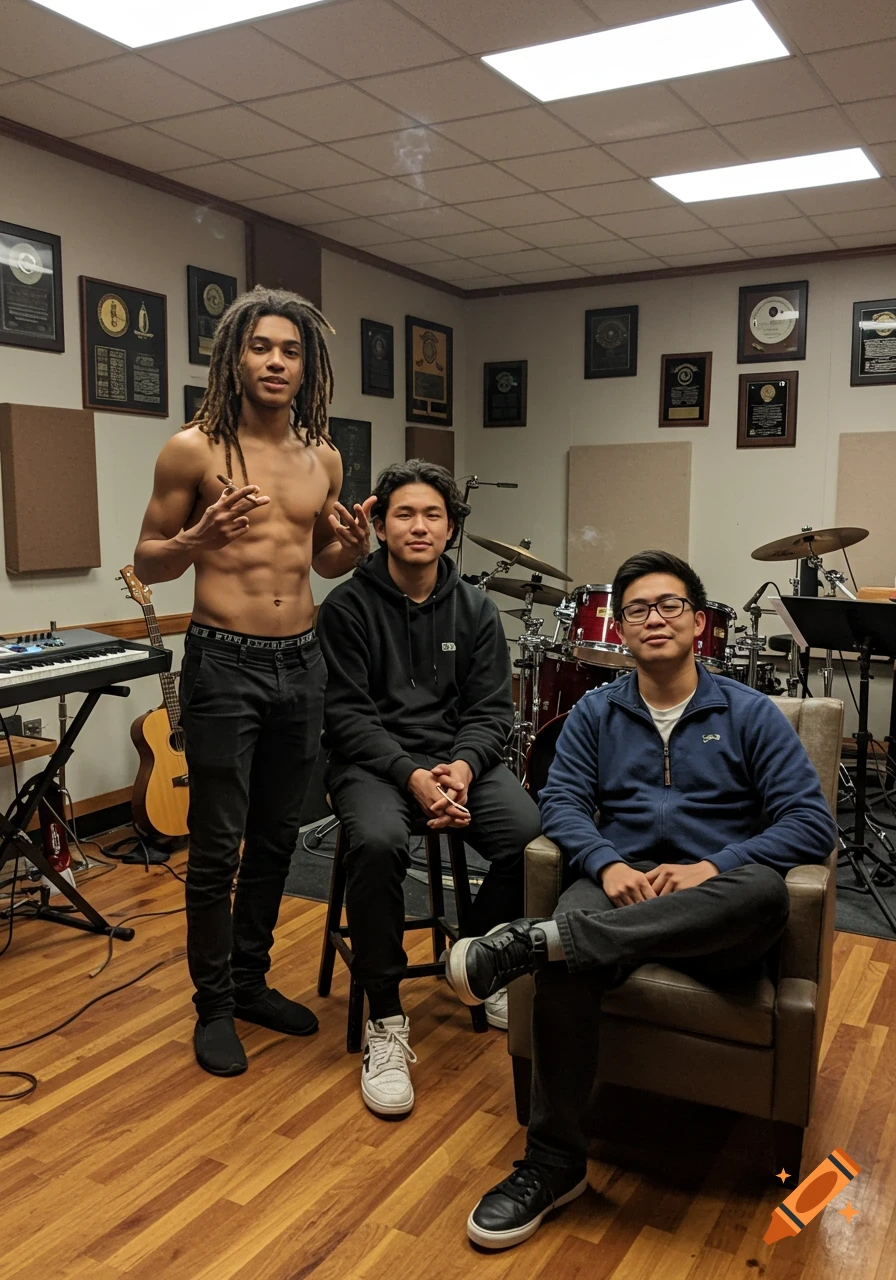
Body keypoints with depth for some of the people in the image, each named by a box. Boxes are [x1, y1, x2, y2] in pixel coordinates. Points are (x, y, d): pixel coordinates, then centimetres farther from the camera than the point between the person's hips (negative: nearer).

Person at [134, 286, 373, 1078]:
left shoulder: (324, 458, 8)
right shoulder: (194, 449, -6)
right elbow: (145, 563, -1)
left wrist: (353, 549, -3)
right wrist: (196, 542, -22)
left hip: (302, 662, 5)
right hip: (224, 663, -5)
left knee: (277, 837, 14)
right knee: (218, 848, 2)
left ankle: (252, 981, 32)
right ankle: (214, 1005, 21)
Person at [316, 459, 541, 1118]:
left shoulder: (476, 608, 9)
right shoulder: (348, 606, -2)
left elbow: (492, 710, 5)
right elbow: (348, 715, -8)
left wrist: (462, 766, -16)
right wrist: (412, 776, -21)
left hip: (461, 756, 3)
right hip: (373, 760, -3)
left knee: (532, 834, -24)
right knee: (377, 841, -35)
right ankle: (385, 1020, -16)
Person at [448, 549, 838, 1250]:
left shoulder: (750, 713, 7)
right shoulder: (596, 712, 16)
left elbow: (813, 822, -2)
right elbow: (562, 801, 4)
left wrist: (712, 867, -16)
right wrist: (609, 865, -17)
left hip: (719, 917, -1)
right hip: (622, 886, 2)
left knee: (766, 892, -38)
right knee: (567, 966, -33)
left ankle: (536, 939, -41)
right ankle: (554, 1162, -18)